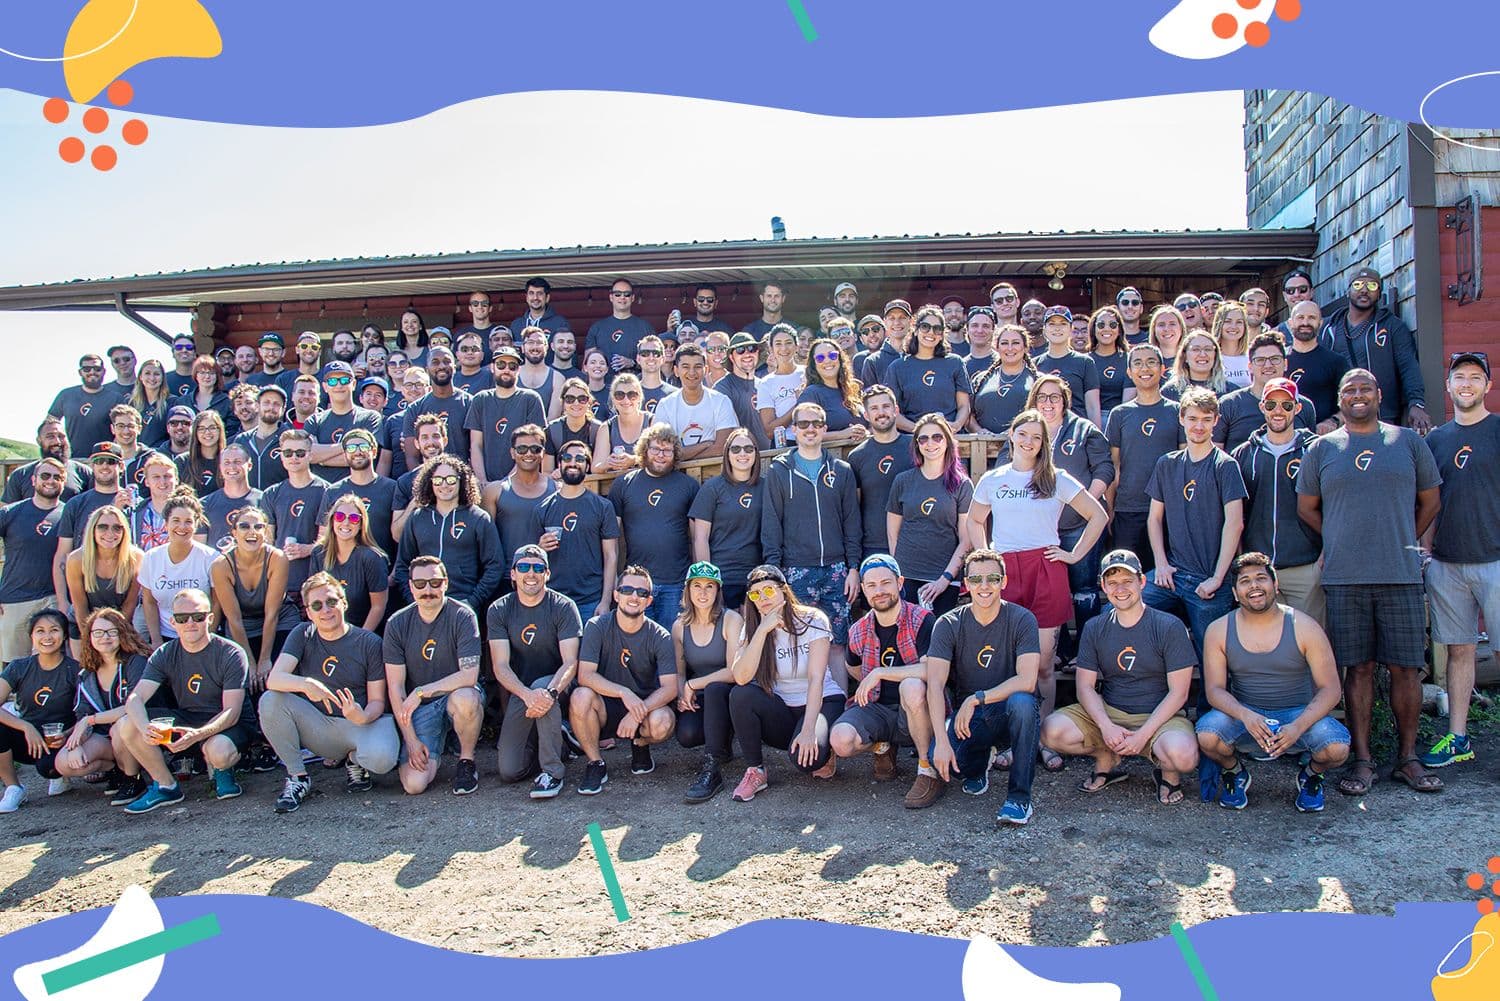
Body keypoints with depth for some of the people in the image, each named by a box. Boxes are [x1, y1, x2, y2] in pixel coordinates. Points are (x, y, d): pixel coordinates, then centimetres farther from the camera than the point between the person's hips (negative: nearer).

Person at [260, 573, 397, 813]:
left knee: (381, 759, -35)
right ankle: (298, 777, -8)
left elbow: (377, 700, -3)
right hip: (316, 726, 2)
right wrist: (306, 684, -35)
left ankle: (354, 760, 6)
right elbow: (273, 680, -14)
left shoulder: (369, 643, -4)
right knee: (270, 701, -24)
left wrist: (363, 717, -27)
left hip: (359, 724, -2)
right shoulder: (302, 636, 1)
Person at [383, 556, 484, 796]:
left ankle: (467, 761, -10)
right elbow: (395, 687, -4)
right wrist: (410, 740, -9)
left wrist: (421, 692, -24)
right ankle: (434, 750, 19)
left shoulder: (462, 616, -12)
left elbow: (469, 675, -20)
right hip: (420, 707, 2)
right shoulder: (397, 624, -4)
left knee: (466, 698, -40)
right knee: (414, 784, -17)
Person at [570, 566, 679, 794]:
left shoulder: (660, 637, -7)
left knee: (663, 722, -33)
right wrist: (624, 693, -32)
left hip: (646, 706, 1)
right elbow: (585, 675, -18)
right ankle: (595, 765, -8)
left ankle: (641, 745, 8)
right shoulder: (597, 626, -9)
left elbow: (670, 687, -13)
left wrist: (638, 712, -29)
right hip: (606, 709, 0)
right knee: (581, 696, -32)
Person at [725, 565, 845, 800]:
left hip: (821, 702, -3)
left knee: (805, 758, -33)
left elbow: (816, 679, -21)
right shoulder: (753, 629, -2)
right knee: (740, 695, -26)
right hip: (781, 710, 3)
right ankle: (755, 772, -13)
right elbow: (741, 677, -20)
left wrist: (808, 730, -31)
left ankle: (823, 753, 5)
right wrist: (762, 630, -27)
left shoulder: (812, 620, -12)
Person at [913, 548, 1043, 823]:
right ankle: (979, 763, 12)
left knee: (1021, 701, -35)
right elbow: (935, 685, -16)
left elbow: (1027, 681, -20)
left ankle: (1019, 796, -18)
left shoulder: (1021, 619, -9)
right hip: (968, 717, 1)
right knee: (941, 757, -28)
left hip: (1010, 715, -1)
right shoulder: (949, 625, -6)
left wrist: (976, 699, -24)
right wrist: (941, 742, -28)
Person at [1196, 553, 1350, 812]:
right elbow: (1215, 689, -6)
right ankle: (1235, 773, 6)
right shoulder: (1219, 631, -3)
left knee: (1336, 749, -30)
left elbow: (1330, 689, -8)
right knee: (1207, 736, -31)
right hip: (1244, 715, 0)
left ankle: (1311, 775, 9)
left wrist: (1298, 726, -26)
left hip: (1298, 714, 0)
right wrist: (1245, 716, -27)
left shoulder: (1303, 628, -7)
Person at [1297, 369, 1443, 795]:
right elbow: (1306, 507, 13)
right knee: (1358, 668, 3)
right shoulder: (1321, 448, 8)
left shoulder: (1408, 441, 9)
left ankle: (1407, 757, 15)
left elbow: (1431, 500, 15)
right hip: (1345, 579, 0)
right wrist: (1344, 542, 10)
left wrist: (1403, 543, 10)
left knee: (1406, 667, 2)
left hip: (1401, 575, 0)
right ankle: (1362, 760, 10)